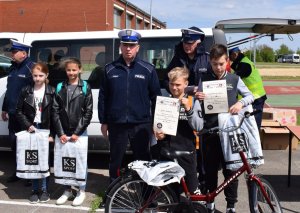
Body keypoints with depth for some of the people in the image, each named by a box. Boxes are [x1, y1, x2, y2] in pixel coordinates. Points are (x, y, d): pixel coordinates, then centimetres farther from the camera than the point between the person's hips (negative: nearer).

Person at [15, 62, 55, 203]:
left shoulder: (52, 92, -3)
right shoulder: (26, 91, 2)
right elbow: (19, 111, 5)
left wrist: (52, 133, -9)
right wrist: (28, 125, -8)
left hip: (45, 130, -2)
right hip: (30, 130, 2)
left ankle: (44, 189, 13)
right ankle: (35, 190, 13)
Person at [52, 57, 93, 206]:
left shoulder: (85, 87, -1)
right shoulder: (60, 88, 6)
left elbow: (88, 112, -4)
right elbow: (55, 111, 3)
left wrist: (77, 132, -10)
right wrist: (60, 133, -6)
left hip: (80, 132, -2)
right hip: (63, 132, 2)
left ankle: (82, 191, 18)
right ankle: (67, 190, 22)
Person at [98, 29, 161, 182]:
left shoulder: (148, 69, 1)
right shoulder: (110, 69, 4)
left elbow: (156, 97, 3)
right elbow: (103, 97, 6)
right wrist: (103, 122, 4)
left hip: (141, 124, -1)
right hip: (117, 124, 1)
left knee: (143, 159, 8)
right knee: (116, 160, 12)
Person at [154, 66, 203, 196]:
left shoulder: (193, 102, 1)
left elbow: (198, 127, -9)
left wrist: (189, 109, -20)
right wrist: (157, 133, -7)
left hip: (186, 151, -2)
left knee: (193, 189, 0)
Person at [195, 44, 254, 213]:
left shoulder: (234, 79, 4)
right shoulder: (204, 80, 5)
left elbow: (250, 96, 8)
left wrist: (241, 103, -14)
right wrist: (197, 97, -16)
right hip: (209, 129, 1)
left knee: (230, 168, 2)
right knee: (210, 168, 8)